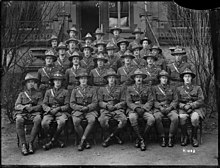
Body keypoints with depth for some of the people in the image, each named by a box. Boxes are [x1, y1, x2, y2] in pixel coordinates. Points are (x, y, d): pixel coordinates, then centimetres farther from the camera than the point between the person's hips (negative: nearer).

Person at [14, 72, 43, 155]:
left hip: (34, 113, -1)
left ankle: (31, 143, -28)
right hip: (22, 113, 1)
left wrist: (31, 108, -13)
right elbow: (16, 106, 9)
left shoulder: (39, 94, 18)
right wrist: (24, 107, -13)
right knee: (19, 120, -34)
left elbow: (40, 106, 6)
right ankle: (23, 144, -29)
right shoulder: (21, 94, 21)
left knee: (38, 119, -36)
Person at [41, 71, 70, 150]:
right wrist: (50, 109, -12)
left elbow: (67, 106, 3)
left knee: (62, 122, -36)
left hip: (61, 112, -2)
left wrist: (58, 108, -13)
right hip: (49, 112, 2)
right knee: (44, 123, -30)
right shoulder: (48, 92, 17)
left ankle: (52, 141, -14)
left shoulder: (65, 92, 10)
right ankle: (57, 140, -9)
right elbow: (44, 104, 9)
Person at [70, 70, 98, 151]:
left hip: (90, 110, 0)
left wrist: (87, 108, -15)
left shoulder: (92, 89, 10)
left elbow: (95, 103, 3)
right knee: (76, 122, -31)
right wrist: (81, 108, -13)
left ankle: (82, 140, -20)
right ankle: (85, 141, -12)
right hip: (78, 110, 0)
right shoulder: (75, 90, 11)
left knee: (92, 120, -33)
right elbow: (72, 104, 4)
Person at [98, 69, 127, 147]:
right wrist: (107, 105, -13)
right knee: (102, 121, -34)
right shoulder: (102, 89, 17)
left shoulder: (120, 89, 17)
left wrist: (115, 106, -9)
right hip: (105, 110, 0)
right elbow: (100, 102, 7)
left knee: (124, 120, -32)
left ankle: (110, 136, -10)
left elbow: (123, 102, 8)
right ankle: (116, 135, -9)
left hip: (118, 109, 0)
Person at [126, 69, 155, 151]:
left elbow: (150, 101, 4)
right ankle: (141, 140, -24)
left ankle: (139, 138, -13)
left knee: (152, 119, -29)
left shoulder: (147, 88, 14)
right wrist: (136, 108, -15)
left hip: (145, 109, 1)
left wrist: (143, 108, -13)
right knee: (132, 118, -36)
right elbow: (128, 102, 2)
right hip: (133, 109, -1)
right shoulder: (129, 88, 11)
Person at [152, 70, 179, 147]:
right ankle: (162, 137, -19)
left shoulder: (172, 88, 17)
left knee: (175, 118, -31)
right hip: (158, 108, -1)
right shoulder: (155, 88, 12)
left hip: (170, 108, 1)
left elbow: (175, 100, 8)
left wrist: (170, 108, -10)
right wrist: (160, 107, -14)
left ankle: (171, 138, -16)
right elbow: (154, 101, 3)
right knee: (157, 118, -35)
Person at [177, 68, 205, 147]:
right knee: (182, 117, -33)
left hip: (195, 109, -1)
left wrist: (190, 105, -13)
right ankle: (185, 137, -13)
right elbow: (177, 102, 7)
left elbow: (201, 101, 2)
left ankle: (194, 137, -12)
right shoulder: (179, 89, 14)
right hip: (183, 109, 1)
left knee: (195, 118, -34)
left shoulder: (197, 88, 11)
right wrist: (184, 106, -13)